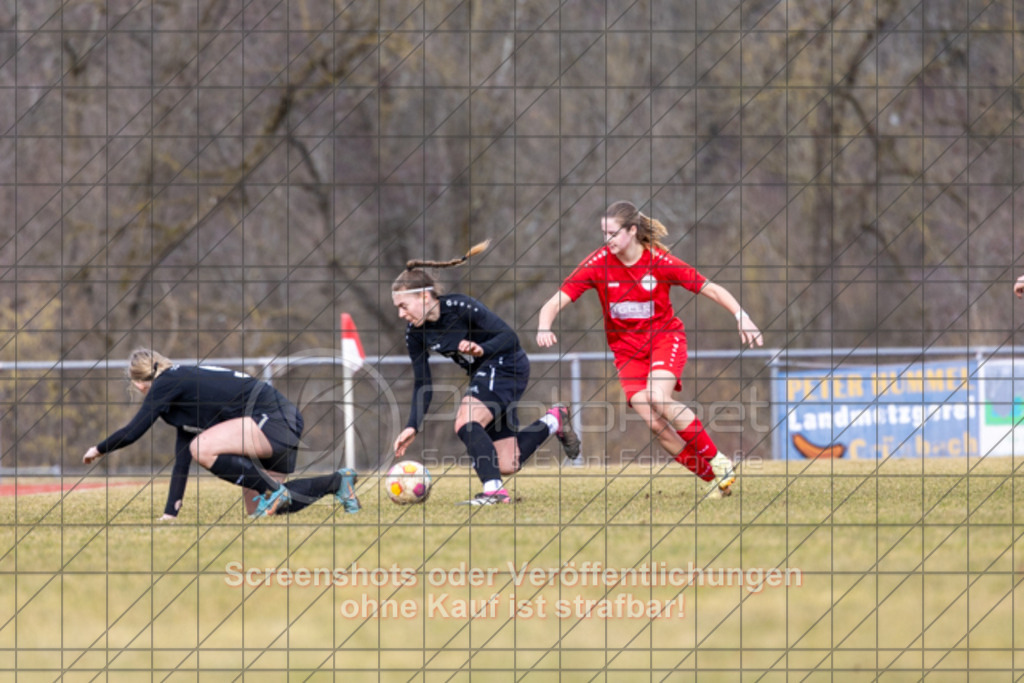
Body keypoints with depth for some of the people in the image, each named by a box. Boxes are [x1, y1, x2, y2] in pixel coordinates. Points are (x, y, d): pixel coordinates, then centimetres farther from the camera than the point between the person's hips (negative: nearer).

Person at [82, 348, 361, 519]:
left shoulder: (167, 383, -6)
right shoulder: (182, 393, 21)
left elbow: (132, 432, -11)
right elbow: (181, 462, 22)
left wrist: (98, 450, 8)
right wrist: (170, 514, 20)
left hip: (272, 415, -10)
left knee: (203, 448, -25)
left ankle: (272, 490, -15)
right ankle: (337, 481, 23)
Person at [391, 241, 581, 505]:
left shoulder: (460, 307, -24)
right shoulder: (415, 334, -5)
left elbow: (510, 337, -24)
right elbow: (422, 385, 0)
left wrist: (482, 350, -42)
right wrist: (412, 427, -11)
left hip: (507, 367, -8)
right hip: (483, 375, 8)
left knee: (466, 422, -29)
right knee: (507, 465, 4)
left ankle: (494, 490, -28)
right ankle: (554, 420, 25)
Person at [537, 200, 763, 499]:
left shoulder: (659, 261, -15)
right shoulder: (598, 264, -11)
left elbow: (710, 289, -10)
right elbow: (556, 302, -15)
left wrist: (741, 316, -25)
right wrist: (544, 327, -37)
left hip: (665, 337, -3)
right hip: (626, 348, 3)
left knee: (658, 398, -30)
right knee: (652, 420, -16)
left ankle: (717, 460, -13)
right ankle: (713, 478, -2)